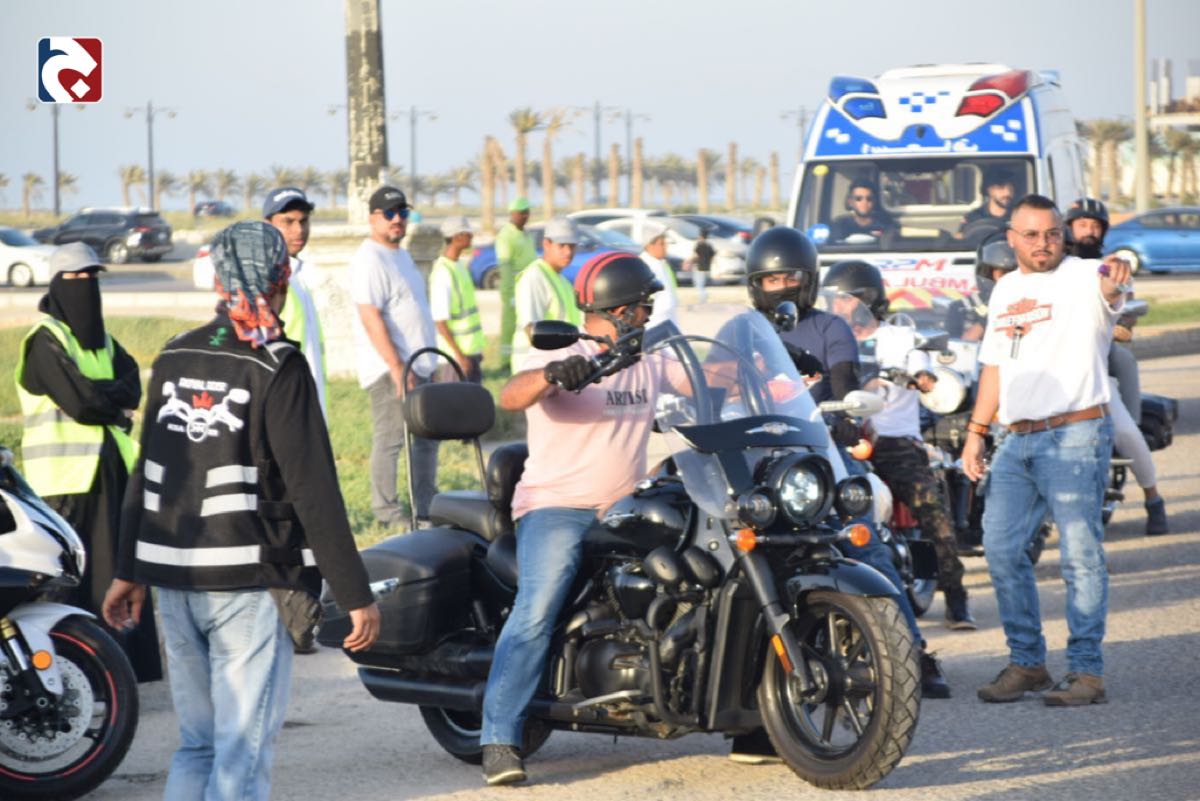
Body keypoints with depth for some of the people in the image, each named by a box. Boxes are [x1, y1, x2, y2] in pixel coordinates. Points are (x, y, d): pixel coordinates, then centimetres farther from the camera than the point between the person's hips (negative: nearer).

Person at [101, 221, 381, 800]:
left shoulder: (173, 359, 8)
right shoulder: (277, 368, -10)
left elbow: (146, 474, 14)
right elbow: (314, 491, -13)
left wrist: (130, 571, 23)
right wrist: (356, 596, -10)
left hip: (174, 583, 6)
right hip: (251, 582, -6)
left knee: (197, 745, 14)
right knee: (243, 752, -4)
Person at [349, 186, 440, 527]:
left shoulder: (402, 256, 18)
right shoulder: (370, 259, -13)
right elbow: (371, 317, -21)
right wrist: (396, 367, -24)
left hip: (418, 365, 10)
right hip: (390, 369, -10)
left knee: (427, 437, 13)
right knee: (389, 440, -6)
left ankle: (426, 508, 20)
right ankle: (387, 512, -1)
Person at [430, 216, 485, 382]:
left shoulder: (461, 264, 11)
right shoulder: (442, 272, -19)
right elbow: (440, 320, -21)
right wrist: (459, 355, -22)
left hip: (471, 349, 9)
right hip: (458, 352, -9)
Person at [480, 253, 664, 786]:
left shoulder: (651, 362, 16)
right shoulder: (559, 358, -8)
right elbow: (511, 397, -26)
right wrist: (550, 374, -47)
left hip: (625, 510, 7)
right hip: (556, 507, -7)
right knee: (536, 611, -24)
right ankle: (499, 738, -26)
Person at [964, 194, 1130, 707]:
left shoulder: (1082, 278, -5)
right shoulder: (1006, 290, 16)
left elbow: (1107, 292, -30)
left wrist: (1114, 280, -54)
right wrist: (975, 432, 18)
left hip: (1075, 436, -7)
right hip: (1017, 441, 7)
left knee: (1080, 554, -7)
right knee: (1001, 552, 5)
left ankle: (1086, 670, -3)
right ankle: (1026, 663, 16)